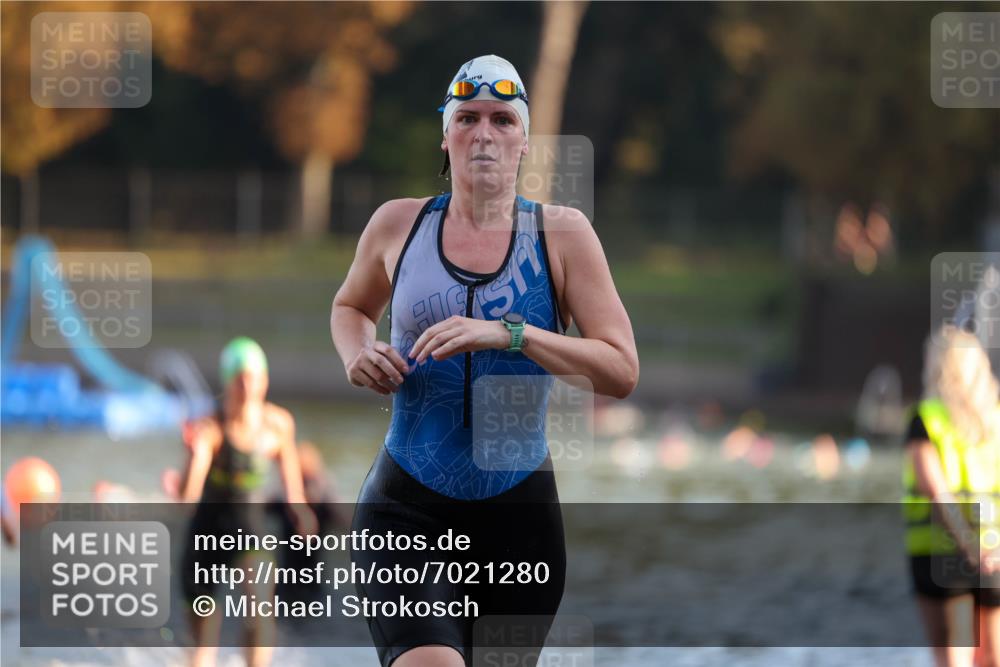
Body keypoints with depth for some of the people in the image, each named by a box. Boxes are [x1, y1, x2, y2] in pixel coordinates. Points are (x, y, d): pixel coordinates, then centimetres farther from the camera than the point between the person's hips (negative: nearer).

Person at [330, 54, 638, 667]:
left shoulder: (562, 232, 0)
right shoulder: (398, 224, 5)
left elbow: (622, 371, -8)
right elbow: (351, 306, 27)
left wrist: (506, 333, -20)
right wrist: (356, 356, 3)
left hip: (519, 508, 1)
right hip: (407, 508, -1)